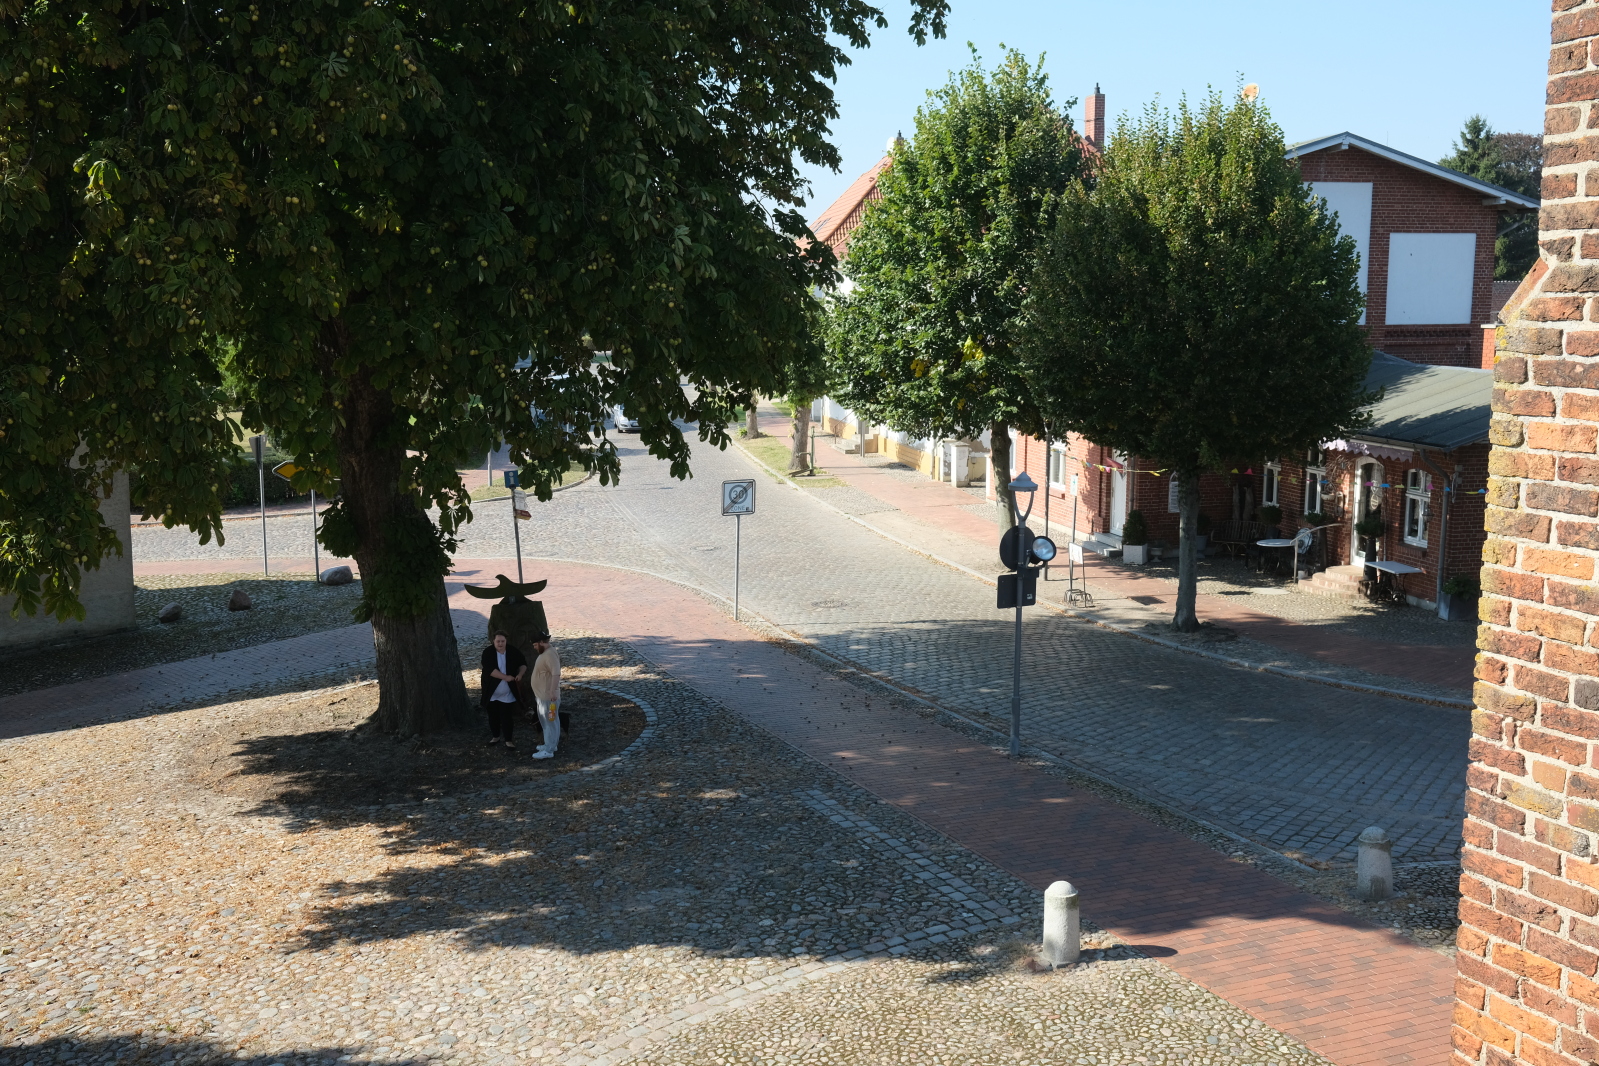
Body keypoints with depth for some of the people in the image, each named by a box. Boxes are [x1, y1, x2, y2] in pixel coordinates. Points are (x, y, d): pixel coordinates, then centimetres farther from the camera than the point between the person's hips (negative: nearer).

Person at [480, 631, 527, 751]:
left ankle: (508, 740, 12)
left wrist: (520, 674, -13)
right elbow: (490, 669, -23)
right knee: (493, 716, 14)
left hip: (507, 693, 0)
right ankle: (495, 737, 33)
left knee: (507, 717, 1)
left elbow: (523, 664, 8)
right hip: (492, 693, 0)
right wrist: (505, 677, -28)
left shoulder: (513, 652, -5)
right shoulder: (488, 653, -12)